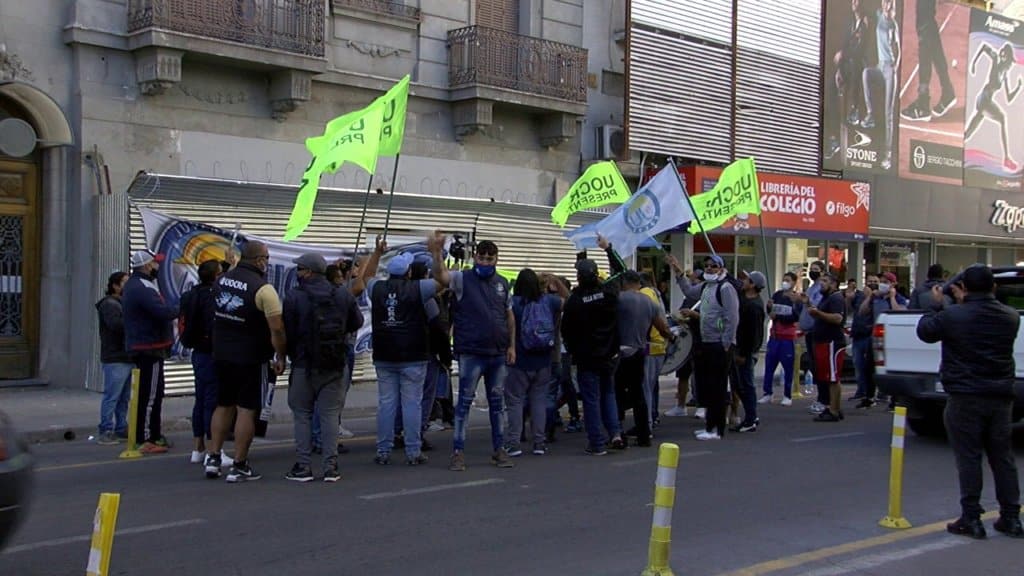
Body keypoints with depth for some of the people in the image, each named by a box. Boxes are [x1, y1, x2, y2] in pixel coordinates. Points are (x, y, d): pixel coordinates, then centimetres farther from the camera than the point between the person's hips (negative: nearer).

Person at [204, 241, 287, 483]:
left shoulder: (222, 280, 5)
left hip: (222, 355, 6)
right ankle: (239, 467, 4)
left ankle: (212, 457, 19)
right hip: (251, 359, -6)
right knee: (246, 409, 0)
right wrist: (281, 357, -9)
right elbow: (277, 329, -20)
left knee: (224, 406, 18)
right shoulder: (263, 288, -17)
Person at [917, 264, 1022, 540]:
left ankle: (971, 519, 2)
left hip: (965, 398, -4)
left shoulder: (952, 316, -13)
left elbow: (924, 331, 4)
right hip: (1001, 397, 4)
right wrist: (965, 303, 23)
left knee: (968, 458, 1)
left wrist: (935, 304, 18)